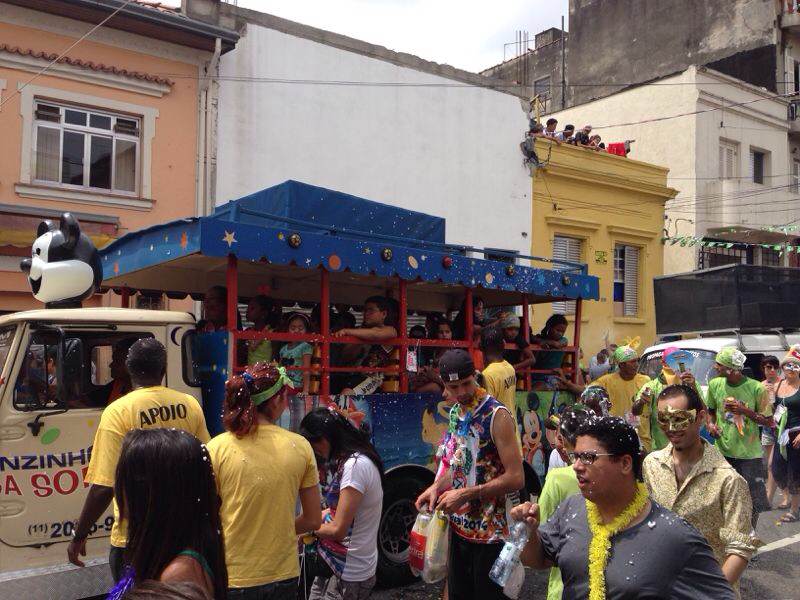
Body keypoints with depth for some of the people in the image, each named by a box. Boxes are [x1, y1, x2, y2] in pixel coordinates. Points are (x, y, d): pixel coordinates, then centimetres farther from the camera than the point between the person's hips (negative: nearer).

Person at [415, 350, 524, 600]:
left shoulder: (497, 416, -17)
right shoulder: (456, 412, 5)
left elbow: (515, 478, -20)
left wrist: (465, 494, -20)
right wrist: (437, 487, 2)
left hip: (490, 531, -7)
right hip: (459, 525, 7)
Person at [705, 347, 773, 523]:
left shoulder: (757, 388, -12)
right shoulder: (715, 384, 0)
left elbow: (768, 421, -5)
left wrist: (744, 411, -19)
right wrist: (711, 424, -5)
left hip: (749, 454, -3)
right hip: (723, 451, 3)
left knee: (753, 502, 5)